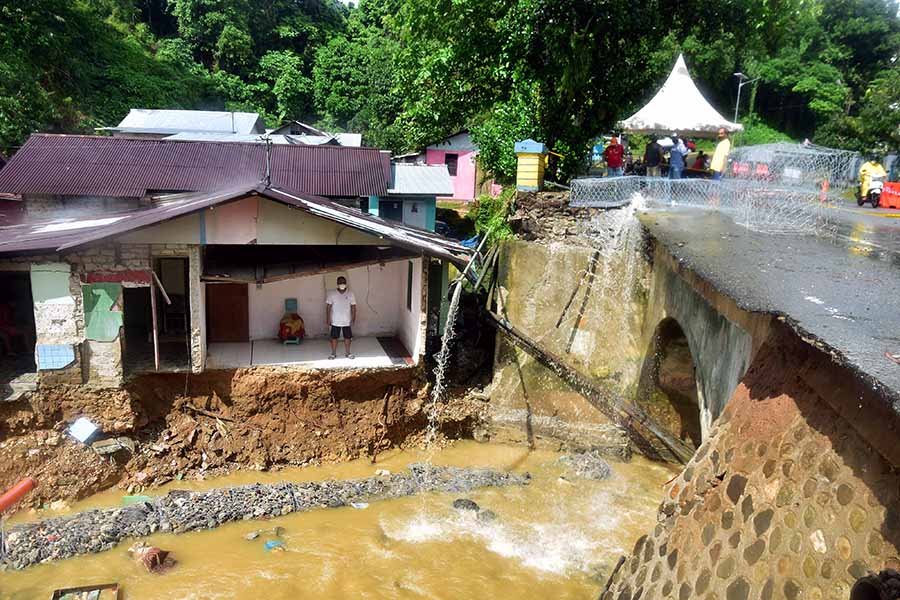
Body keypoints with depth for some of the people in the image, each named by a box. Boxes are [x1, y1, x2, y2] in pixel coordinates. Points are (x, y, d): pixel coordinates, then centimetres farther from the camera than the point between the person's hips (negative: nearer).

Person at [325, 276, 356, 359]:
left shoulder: (350, 294, -1)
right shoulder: (331, 294, -5)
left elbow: (353, 307, 0)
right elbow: (328, 307, -3)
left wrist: (353, 317, -9)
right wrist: (328, 318, -8)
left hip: (347, 321, 1)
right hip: (335, 321, -1)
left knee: (348, 337, 7)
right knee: (334, 337, 6)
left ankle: (347, 353, 21)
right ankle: (333, 353, 19)